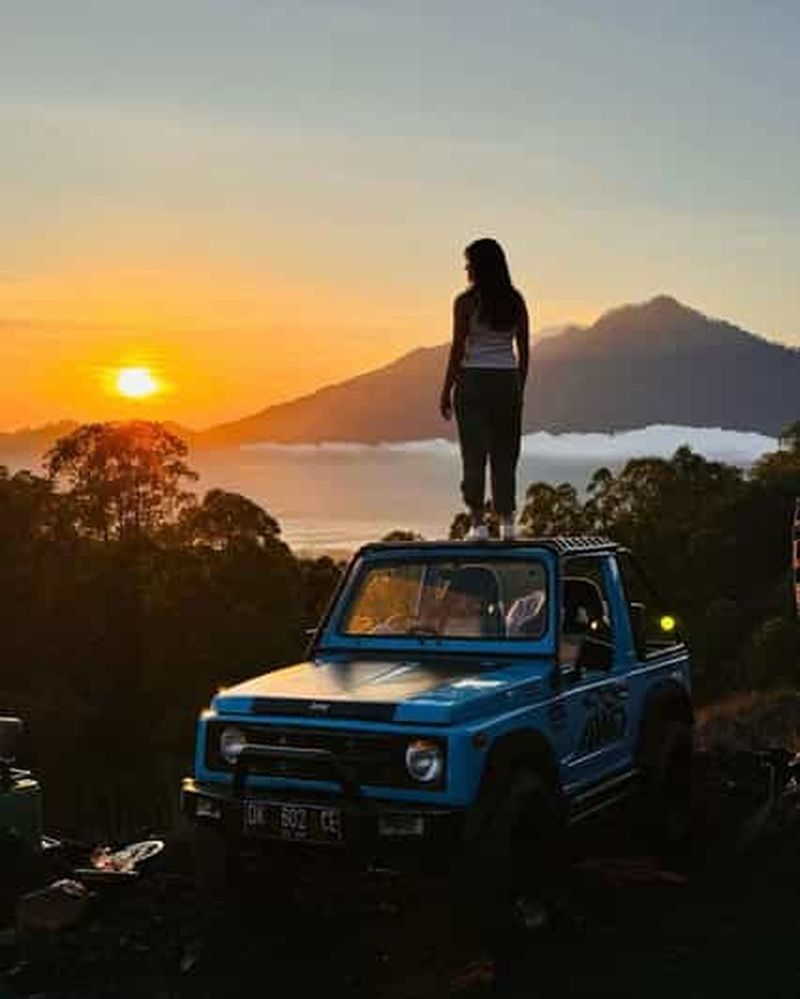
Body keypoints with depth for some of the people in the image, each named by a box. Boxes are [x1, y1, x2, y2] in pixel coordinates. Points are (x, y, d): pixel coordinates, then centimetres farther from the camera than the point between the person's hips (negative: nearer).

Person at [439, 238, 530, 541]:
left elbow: (457, 350, -8)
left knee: (474, 453, -1)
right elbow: (524, 351, 7)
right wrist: (519, 389, 16)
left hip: (473, 380, -4)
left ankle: (478, 523, -4)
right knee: (505, 453, 10)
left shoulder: (466, 302, -7)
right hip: (507, 380, 4)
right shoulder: (515, 301, 5)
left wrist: (447, 391, -2)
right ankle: (507, 522, 10)